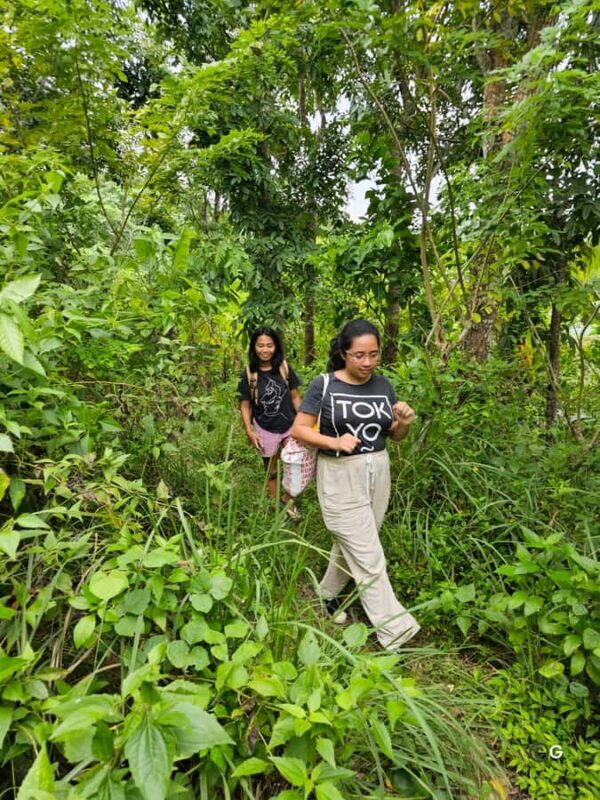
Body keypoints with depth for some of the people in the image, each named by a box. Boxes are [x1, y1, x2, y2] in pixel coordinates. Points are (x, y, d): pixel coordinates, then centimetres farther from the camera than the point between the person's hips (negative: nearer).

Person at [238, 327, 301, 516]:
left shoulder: (285, 368, -7)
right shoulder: (248, 375, -10)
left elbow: (295, 397, 0)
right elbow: (245, 405, -6)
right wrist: (249, 431, -14)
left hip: (290, 427, 1)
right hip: (265, 430, -1)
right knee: (271, 471, 16)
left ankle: (287, 499, 30)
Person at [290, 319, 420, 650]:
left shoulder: (383, 385, 2)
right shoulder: (324, 386, -11)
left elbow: (395, 436, 10)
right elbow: (299, 429, -9)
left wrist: (404, 422, -12)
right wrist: (335, 442, -23)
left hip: (378, 473, 5)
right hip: (341, 477, -5)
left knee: (351, 545, 19)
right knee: (369, 557, -1)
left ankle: (328, 592, 44)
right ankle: (395, 631, 13)